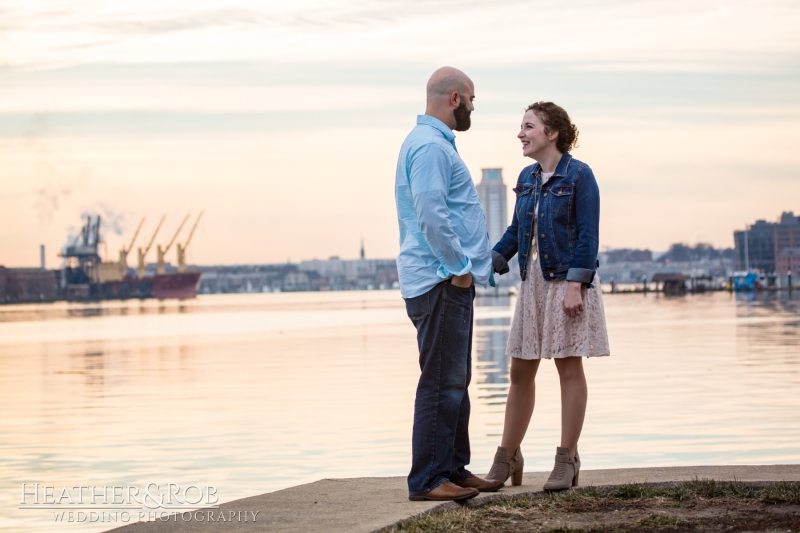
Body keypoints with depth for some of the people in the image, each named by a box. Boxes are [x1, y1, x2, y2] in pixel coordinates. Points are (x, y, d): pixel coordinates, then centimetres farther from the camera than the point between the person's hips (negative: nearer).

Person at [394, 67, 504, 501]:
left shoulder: (434, 143, 20)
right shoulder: (430, 146, -15)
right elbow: (430, 214, -24)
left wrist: (469, 265, 21)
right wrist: (459, 267, -17)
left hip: (451, 279, 11)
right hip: (440, 281, -11)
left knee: (455, 381, 14)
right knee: (441, 382, -9)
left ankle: (453, 470, 19)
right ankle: (427, 480, -7)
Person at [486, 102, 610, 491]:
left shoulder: (579, 175, -9)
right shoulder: (527, 178, 11)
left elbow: (587, 235, -12)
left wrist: (575, 284, -19)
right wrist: (491, 261, 1)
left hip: (567, 281, -7)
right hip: (533, 281, 7)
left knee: (569, 368, 1)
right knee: (520, 370, 8)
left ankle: (567, 460, 7)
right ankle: (507, 458, 16)